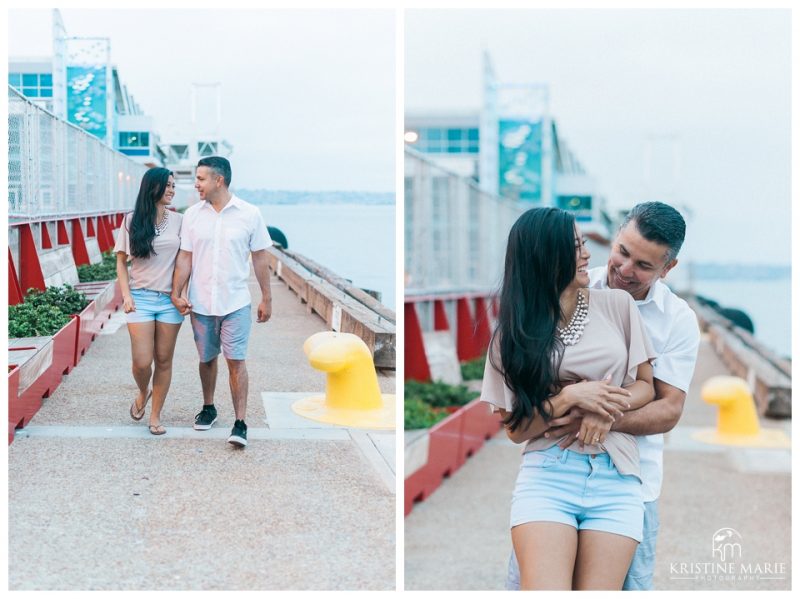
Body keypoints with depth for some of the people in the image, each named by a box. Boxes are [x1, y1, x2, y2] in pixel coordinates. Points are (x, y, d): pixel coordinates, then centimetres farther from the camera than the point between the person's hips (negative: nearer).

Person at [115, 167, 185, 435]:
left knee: (164, 360, 4)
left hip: (170, 298, 1)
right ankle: (143, 393, 25)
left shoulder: (179, 221, 4)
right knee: (142, 361, -8)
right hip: (141, 297, -1)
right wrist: (126, 295, -5)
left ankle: (155, 415, 16)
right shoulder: (132, 221, 2)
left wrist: (182, 292, -4)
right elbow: (121, 262, 6)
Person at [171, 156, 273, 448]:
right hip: (201, 302, 3)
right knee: (207, 358, 14)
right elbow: (185, 257, 5)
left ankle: (240, 423, -5)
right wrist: (176, 293, -5)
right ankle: (208, 408, 34)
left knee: (236, 360, -7)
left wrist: (266, 298, 3)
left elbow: (260, 258, 1)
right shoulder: (193, 215, 2)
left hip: (235, 302, -3)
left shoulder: (249, 214, -4)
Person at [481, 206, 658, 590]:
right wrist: (572, 396, -11)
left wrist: (606, 408, -8)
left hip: (616, 477, 1)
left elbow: (645, 385, 13)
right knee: (544, 588, -19)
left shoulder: (618, 305, 8)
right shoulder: (515, 330, 6)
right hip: (547, 474, -1)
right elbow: (516, 429, 5)